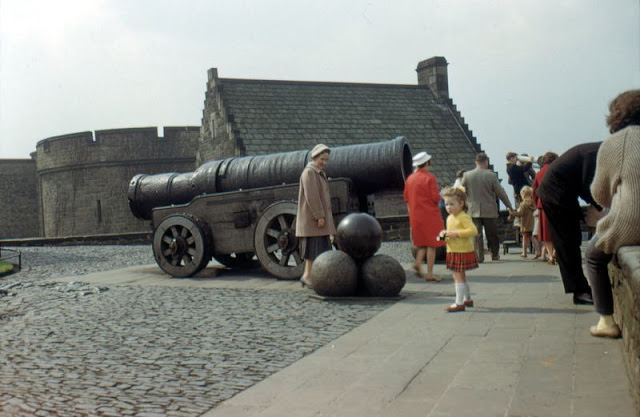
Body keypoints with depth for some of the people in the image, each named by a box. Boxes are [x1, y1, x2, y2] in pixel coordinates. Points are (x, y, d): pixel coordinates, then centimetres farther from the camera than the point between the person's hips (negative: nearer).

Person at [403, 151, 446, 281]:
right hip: (430, 215, -6)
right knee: (432, 244, -1)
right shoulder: (429, 177, -11)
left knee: (422, 243, 19)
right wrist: (438, 203, 6)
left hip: (415, 216, 6)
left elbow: (406, 198, 12)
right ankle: (429, 273, -1)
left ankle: (418, 262, -2)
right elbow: (436, 197, -15)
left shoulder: (409, 178, 8)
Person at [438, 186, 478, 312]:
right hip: (453, 251, 10)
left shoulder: (463, 217, -15)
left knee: (458, 277, -10)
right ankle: (468, 299, 33)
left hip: (462, 251, -10)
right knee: (461, 277, 19)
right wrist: (444, 234, 6)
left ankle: (459, 303, -7)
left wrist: (456, 233, -29)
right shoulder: (450, 218, 13)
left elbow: (473, 230, -27)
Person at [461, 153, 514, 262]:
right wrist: (509, 206, 10)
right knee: (492, 234, 12)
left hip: (473, 211, 1)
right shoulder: (491, 175, -7)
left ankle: (479, 256, 0)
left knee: (476, 234, 3)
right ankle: (495, 254, 21)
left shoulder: (467, 175, -3)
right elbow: (500, 192, -2)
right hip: (489, 211, -1)